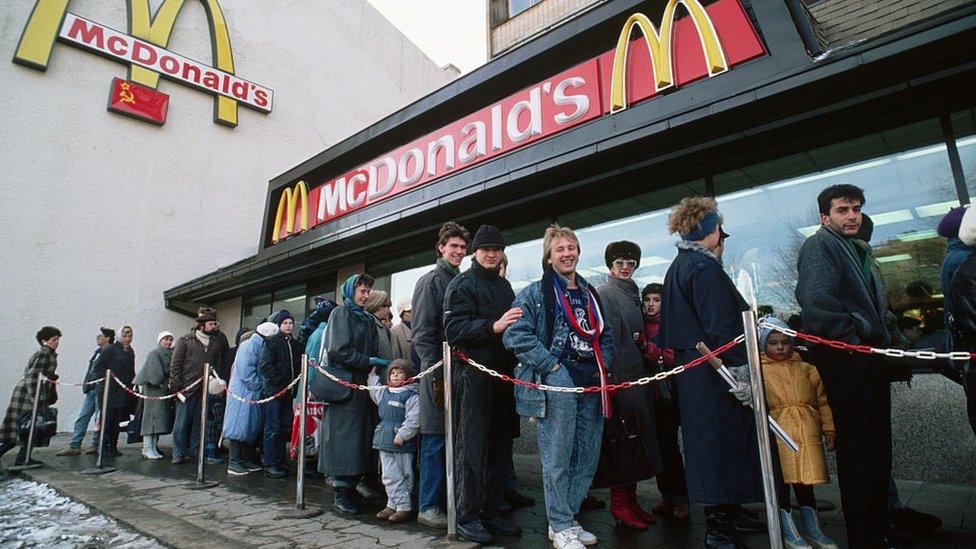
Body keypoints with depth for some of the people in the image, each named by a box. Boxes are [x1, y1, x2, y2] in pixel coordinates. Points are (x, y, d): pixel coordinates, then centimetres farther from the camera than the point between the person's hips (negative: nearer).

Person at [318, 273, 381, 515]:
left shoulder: (367, 319, 19)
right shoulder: (340, 314, 0)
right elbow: (339, 350, -11)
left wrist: (377, 364, 1)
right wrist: (369, 361, -12)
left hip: (362, 385, 7)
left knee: (361, 437, 5)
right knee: (344, 436, -6)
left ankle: (350, 487, 12)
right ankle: (340, 492, 2)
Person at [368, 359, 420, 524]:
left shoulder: (412, 396, -12)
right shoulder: (384, 393, 11)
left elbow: (414, 420, -18)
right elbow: (374, 389, 34)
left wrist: (402, 435, -21)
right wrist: (372, 376, 31)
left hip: (403, 444, -7)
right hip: (385, 442, 7)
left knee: (403, 476, 3)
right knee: (389, 476, 13)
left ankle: (404, 507, 11)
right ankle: (393, 504, 25)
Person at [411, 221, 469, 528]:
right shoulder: (430, 281, -4)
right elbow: (422, 332, -10)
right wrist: (436, 374, -15)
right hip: (439, 371, -6)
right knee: (435, 439, 0)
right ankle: (428, 506, 11)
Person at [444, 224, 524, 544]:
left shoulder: (504, 285, 20)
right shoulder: (462, 284, -1)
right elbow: (454, 329, -14)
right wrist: (493, 326, -25)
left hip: (503, 374, 7)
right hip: (473, 374, -7)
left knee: (500, 445, 11)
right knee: (471, 446, -1)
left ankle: (492, 513, 23)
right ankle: (468, 516, 11)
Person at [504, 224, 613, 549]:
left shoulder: (589, 294, 19)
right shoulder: (535, 294, -1)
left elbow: (606, 335, 25)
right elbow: (515, 335, -12)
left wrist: (602, 365, 8)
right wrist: (551, 365, -15)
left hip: (592, 385, 7)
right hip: (556, 383, -6)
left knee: (587, 458, 12)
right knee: (557, 460, 0)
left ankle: (565, 518, 28)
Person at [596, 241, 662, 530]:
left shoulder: (633, 294, 18)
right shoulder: (604, 294, -6)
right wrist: (609, 376, -19)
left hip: (637, 375, 8)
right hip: (618, 374, -8)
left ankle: (630, 500, 21)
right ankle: (619, 503, 7)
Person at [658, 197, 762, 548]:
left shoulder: (677, 268, 16)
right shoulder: (704, 266, -14)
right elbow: (720, 327, -21)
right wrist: (741, 374, -20)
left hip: (691, 372, 10)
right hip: (715, 374, -10)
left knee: (708, 447, 17)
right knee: (724, 449, -2)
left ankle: (722, 519, 29)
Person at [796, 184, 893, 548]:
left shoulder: (859, 251, 22)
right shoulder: (820, 244, -9)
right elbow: (816, 300, -24)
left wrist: (882, 343, 14)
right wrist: (850, 339, -17)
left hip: (869, 359, 10)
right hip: (846, 359, -10)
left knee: (877, 449, 18)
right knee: (857, 453, -3)